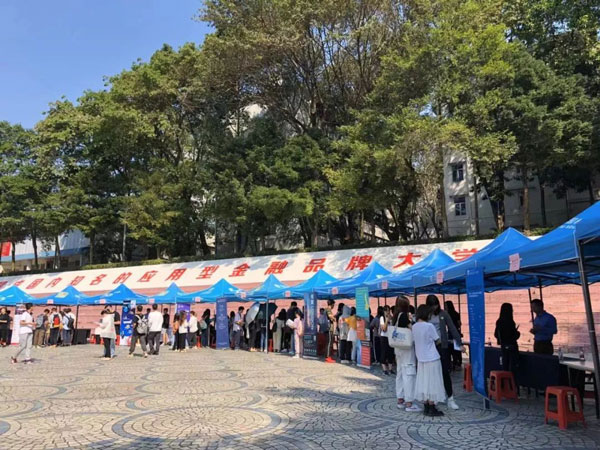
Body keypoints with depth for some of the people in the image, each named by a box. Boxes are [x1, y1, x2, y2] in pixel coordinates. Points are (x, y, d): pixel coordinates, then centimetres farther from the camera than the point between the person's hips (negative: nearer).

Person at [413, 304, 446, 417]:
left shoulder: (414, 327, 1)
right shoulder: (429, 326, -15)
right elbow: (438, 341, -5)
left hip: (421, 359, 6)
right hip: (432, 359, -6)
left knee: (423, 383, 10)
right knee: (432, 383, 1)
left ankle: (426, 408, 16)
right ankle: (432, 409, 6)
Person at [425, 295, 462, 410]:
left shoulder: (443, 314, 0)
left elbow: (452, 328, 0)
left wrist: (460, 343, -6)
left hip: (443, 346, 0)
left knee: (445, 372, -1)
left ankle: (450, 399, 5)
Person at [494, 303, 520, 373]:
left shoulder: (499, 322, -1)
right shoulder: (510, 322, -20)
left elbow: (496, 334, 5)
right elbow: (515, 335, -16)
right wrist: (517, 333, 5)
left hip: (503, 346, 6)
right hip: (511, 345, -6)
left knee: (505, 364, 13)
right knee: (512, 365, 2)